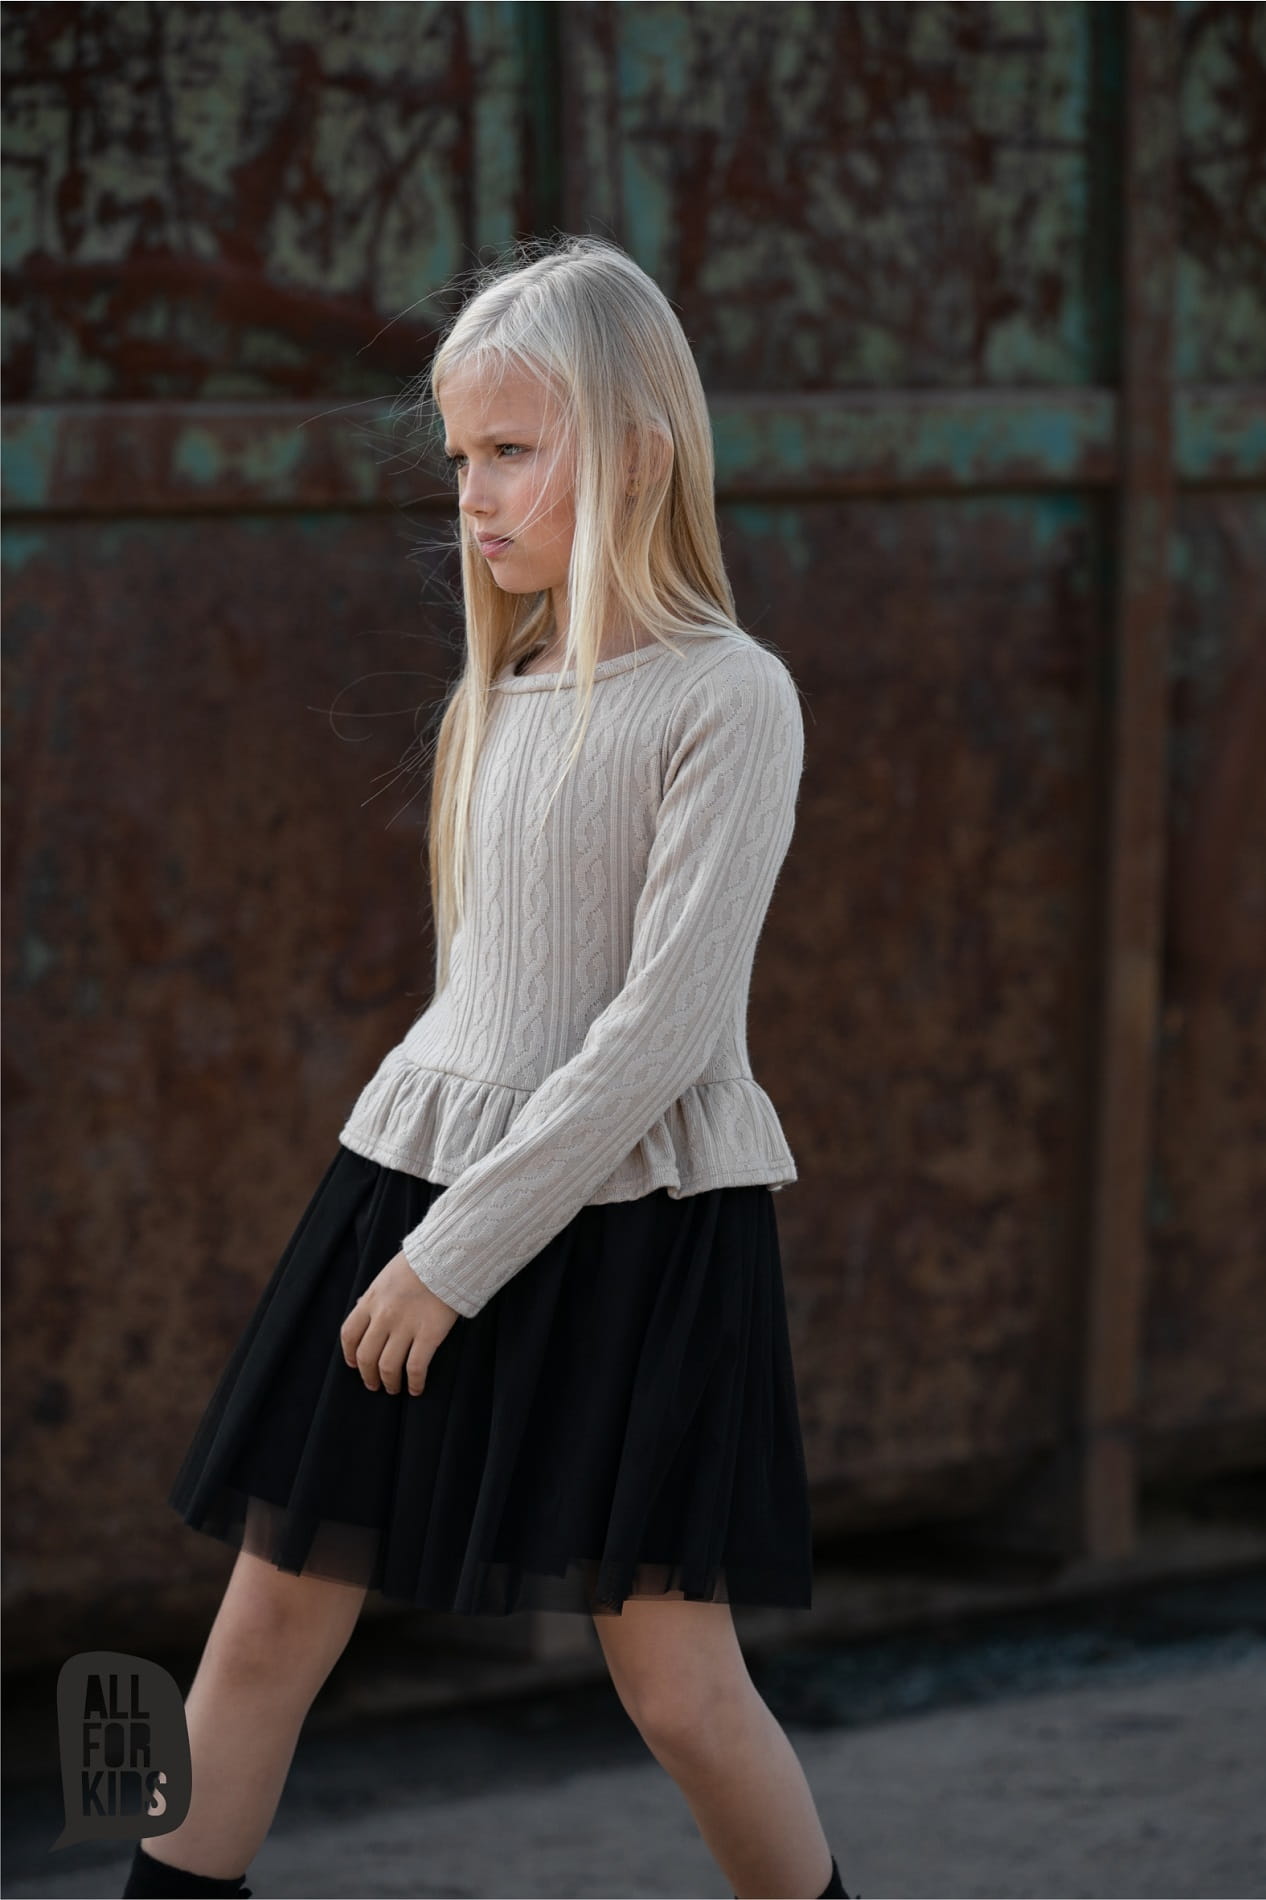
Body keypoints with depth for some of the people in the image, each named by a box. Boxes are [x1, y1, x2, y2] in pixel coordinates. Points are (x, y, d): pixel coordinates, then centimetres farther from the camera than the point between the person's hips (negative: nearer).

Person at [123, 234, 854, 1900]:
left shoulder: (728, 699, -11)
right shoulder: (506, 691, 12)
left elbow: (667, 1022, -17)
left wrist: (461, 1250, -17)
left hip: (626, 1218, -6)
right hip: (421, 1176, 7)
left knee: (674, 1677, -5)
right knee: (268, 1622, 5)